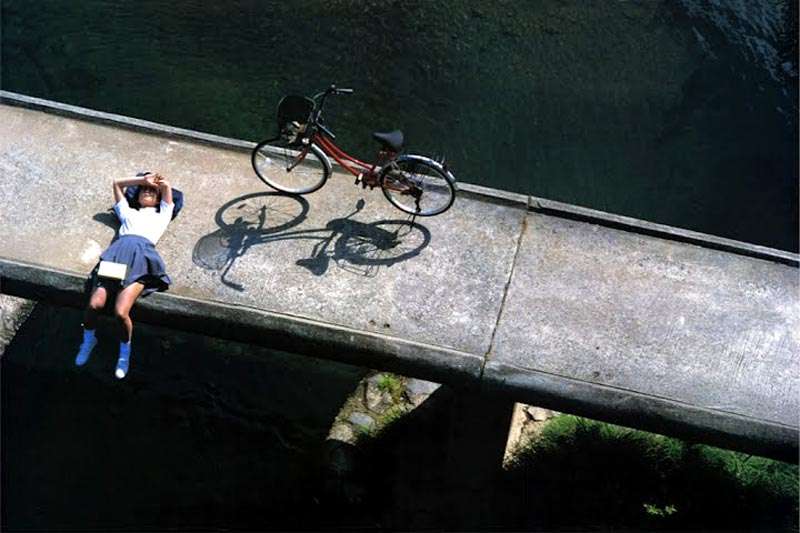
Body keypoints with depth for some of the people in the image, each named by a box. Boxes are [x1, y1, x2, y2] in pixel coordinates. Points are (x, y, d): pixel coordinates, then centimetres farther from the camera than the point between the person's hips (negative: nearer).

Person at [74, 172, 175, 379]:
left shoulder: (162, 214, 33)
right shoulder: (128, 212, 38)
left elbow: (166, 186, 28)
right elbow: (117, 183, 43)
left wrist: (154, 182, 46)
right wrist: (143, 179, 39)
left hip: (143, 253, -3)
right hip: (119, 249, 3)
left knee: (121, 312, -23)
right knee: (95, 304, -19)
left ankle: (125, 350, 2)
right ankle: (88, 340, 10)